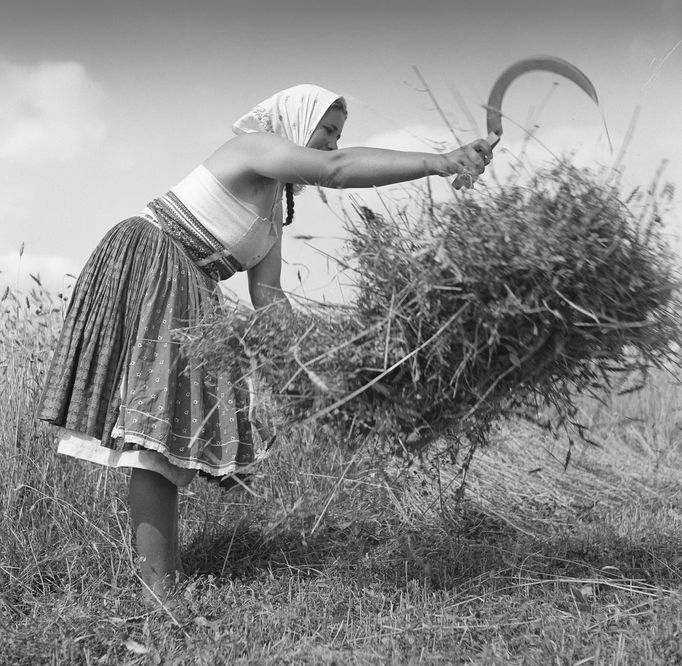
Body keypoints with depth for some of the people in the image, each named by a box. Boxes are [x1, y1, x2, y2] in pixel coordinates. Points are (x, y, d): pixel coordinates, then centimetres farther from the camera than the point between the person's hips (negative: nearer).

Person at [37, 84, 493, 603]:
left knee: (172, 429, 3)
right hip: (145, 263, -10)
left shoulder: (274, 204, 19)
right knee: (155, 423, -15)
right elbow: (337, 168, -28)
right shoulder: (255, 145, -9)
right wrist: (438, 162, -35)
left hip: (185, 291, 10)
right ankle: (159, 592, -17)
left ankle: (165, 579, 4)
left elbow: (267, 294, 12)